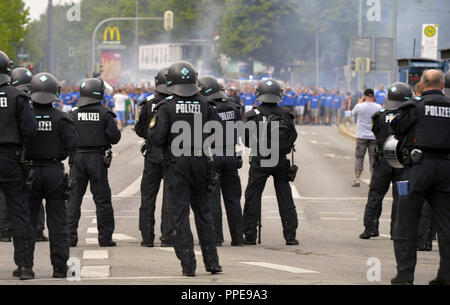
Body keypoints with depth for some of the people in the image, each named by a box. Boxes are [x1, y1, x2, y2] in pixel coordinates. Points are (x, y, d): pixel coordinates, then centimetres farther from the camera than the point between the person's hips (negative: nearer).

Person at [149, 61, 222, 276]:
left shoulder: (167, 108, -8)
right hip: (202, 164, 3)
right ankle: (211, 262, 14)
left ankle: (188, 265, -2)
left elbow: (157, 138, -13)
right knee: (203, 213, 14)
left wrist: (152, 127, 7)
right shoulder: (205, 106, 1)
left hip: (177, 164, -3)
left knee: (180, 215, 2)